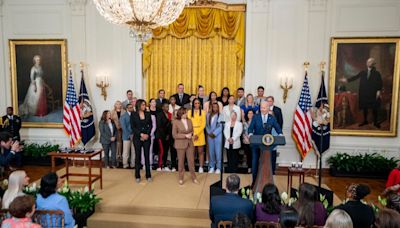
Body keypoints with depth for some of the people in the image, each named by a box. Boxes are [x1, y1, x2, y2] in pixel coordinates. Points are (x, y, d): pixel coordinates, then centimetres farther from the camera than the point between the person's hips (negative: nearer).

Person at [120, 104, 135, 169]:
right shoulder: (123, 116, -2)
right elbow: (123, 127, -7)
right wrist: (129, 135, -12)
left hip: (134, 136, 3)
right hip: (127, 136, -3)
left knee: (134, 151, 6)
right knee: (126, 151, 3)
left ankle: (133, 164, 15)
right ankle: (125, 164, 13)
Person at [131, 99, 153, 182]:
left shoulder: (148, 114, 6)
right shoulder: (133, 115, -1)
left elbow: (150, 125, 5)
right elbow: (132, 127, -5)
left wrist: (147, 134, -9)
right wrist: (141, 134, -13)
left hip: (147, 137, 2)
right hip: (137, 138, -2)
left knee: (147, 155, 3)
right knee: (138, 156, 3)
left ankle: (148, 175, 11)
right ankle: (137, 176, 13)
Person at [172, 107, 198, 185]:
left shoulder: (189, 121, 5)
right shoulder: (176, 122, -8)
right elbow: (174, 135, -10)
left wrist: (191, 134, -10)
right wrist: (185, 136, -17)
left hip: (190, 143, 3)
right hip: (180, 144, -3)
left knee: (191, 161, 5)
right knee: (181, 161, 7)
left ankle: (193, 178, 19)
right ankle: (181, 178, 21)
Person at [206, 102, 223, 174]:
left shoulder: (220, 115, -6)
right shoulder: (208, 115, 10)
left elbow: (221, 126, -11)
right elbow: (207, 125, 10)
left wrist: (214, 133, -11)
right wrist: (209, 133, -3)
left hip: (218, 136, -4)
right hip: (210, 136, 4)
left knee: (218, 152, -2)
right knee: (211, 151, 8)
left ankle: (218, 167, 7)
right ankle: (212, 167, 19)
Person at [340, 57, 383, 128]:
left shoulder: (377, 73, -1)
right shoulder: (363, 72, 6)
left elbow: (380, 83, -2)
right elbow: (355, 77, 2)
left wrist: (379, 91, -12)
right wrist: (347, 80, -10)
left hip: (373, 94, -2)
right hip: (364, 93, 2)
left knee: (374, 108, 4)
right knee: (364, 107, 10)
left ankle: (375, 122, 16)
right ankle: (365, 121, 23)